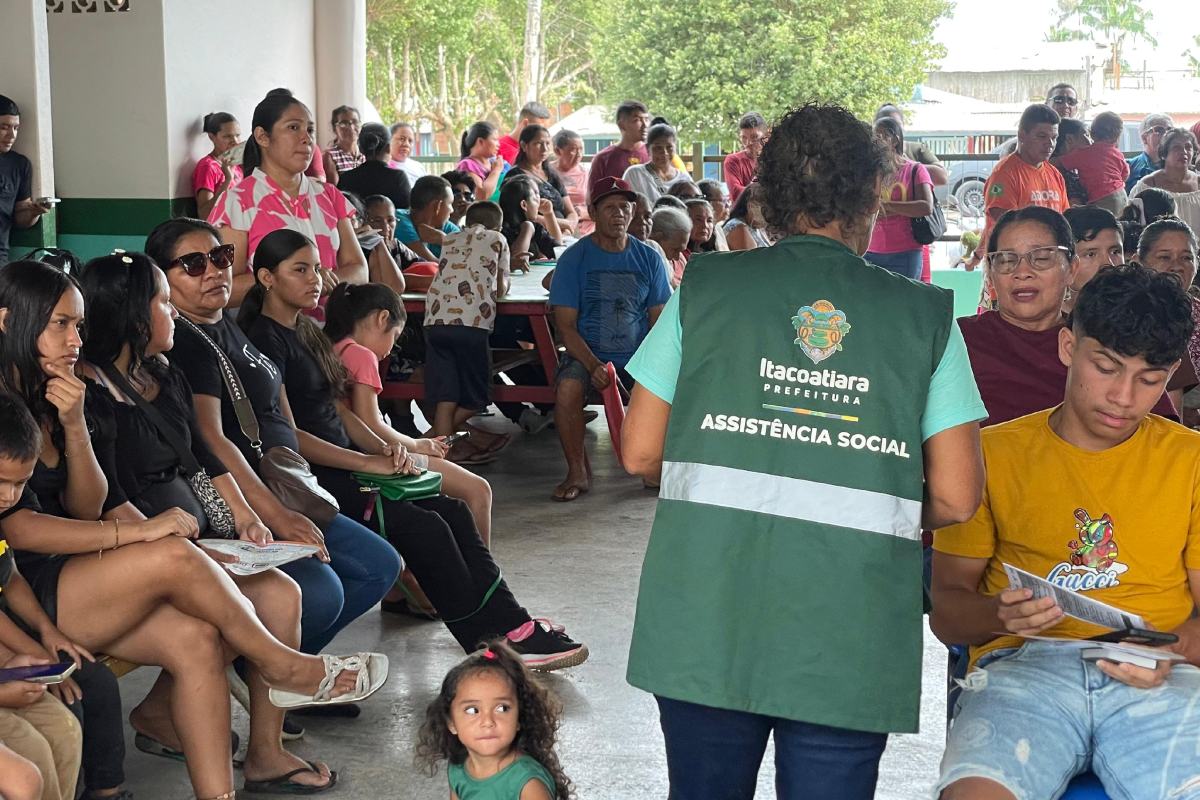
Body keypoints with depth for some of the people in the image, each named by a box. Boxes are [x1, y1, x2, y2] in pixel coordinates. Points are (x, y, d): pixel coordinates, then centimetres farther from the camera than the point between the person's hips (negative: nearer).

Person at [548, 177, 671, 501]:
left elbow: (659, 321, 8)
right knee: (567, 389, -33)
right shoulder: (575, 258, -2)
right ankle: (578, 472, -12)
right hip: (586, 353, -2)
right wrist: (594, 366, -21)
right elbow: (566, 326, -5)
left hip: (638, 354, 2)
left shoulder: (649, 259, 6)